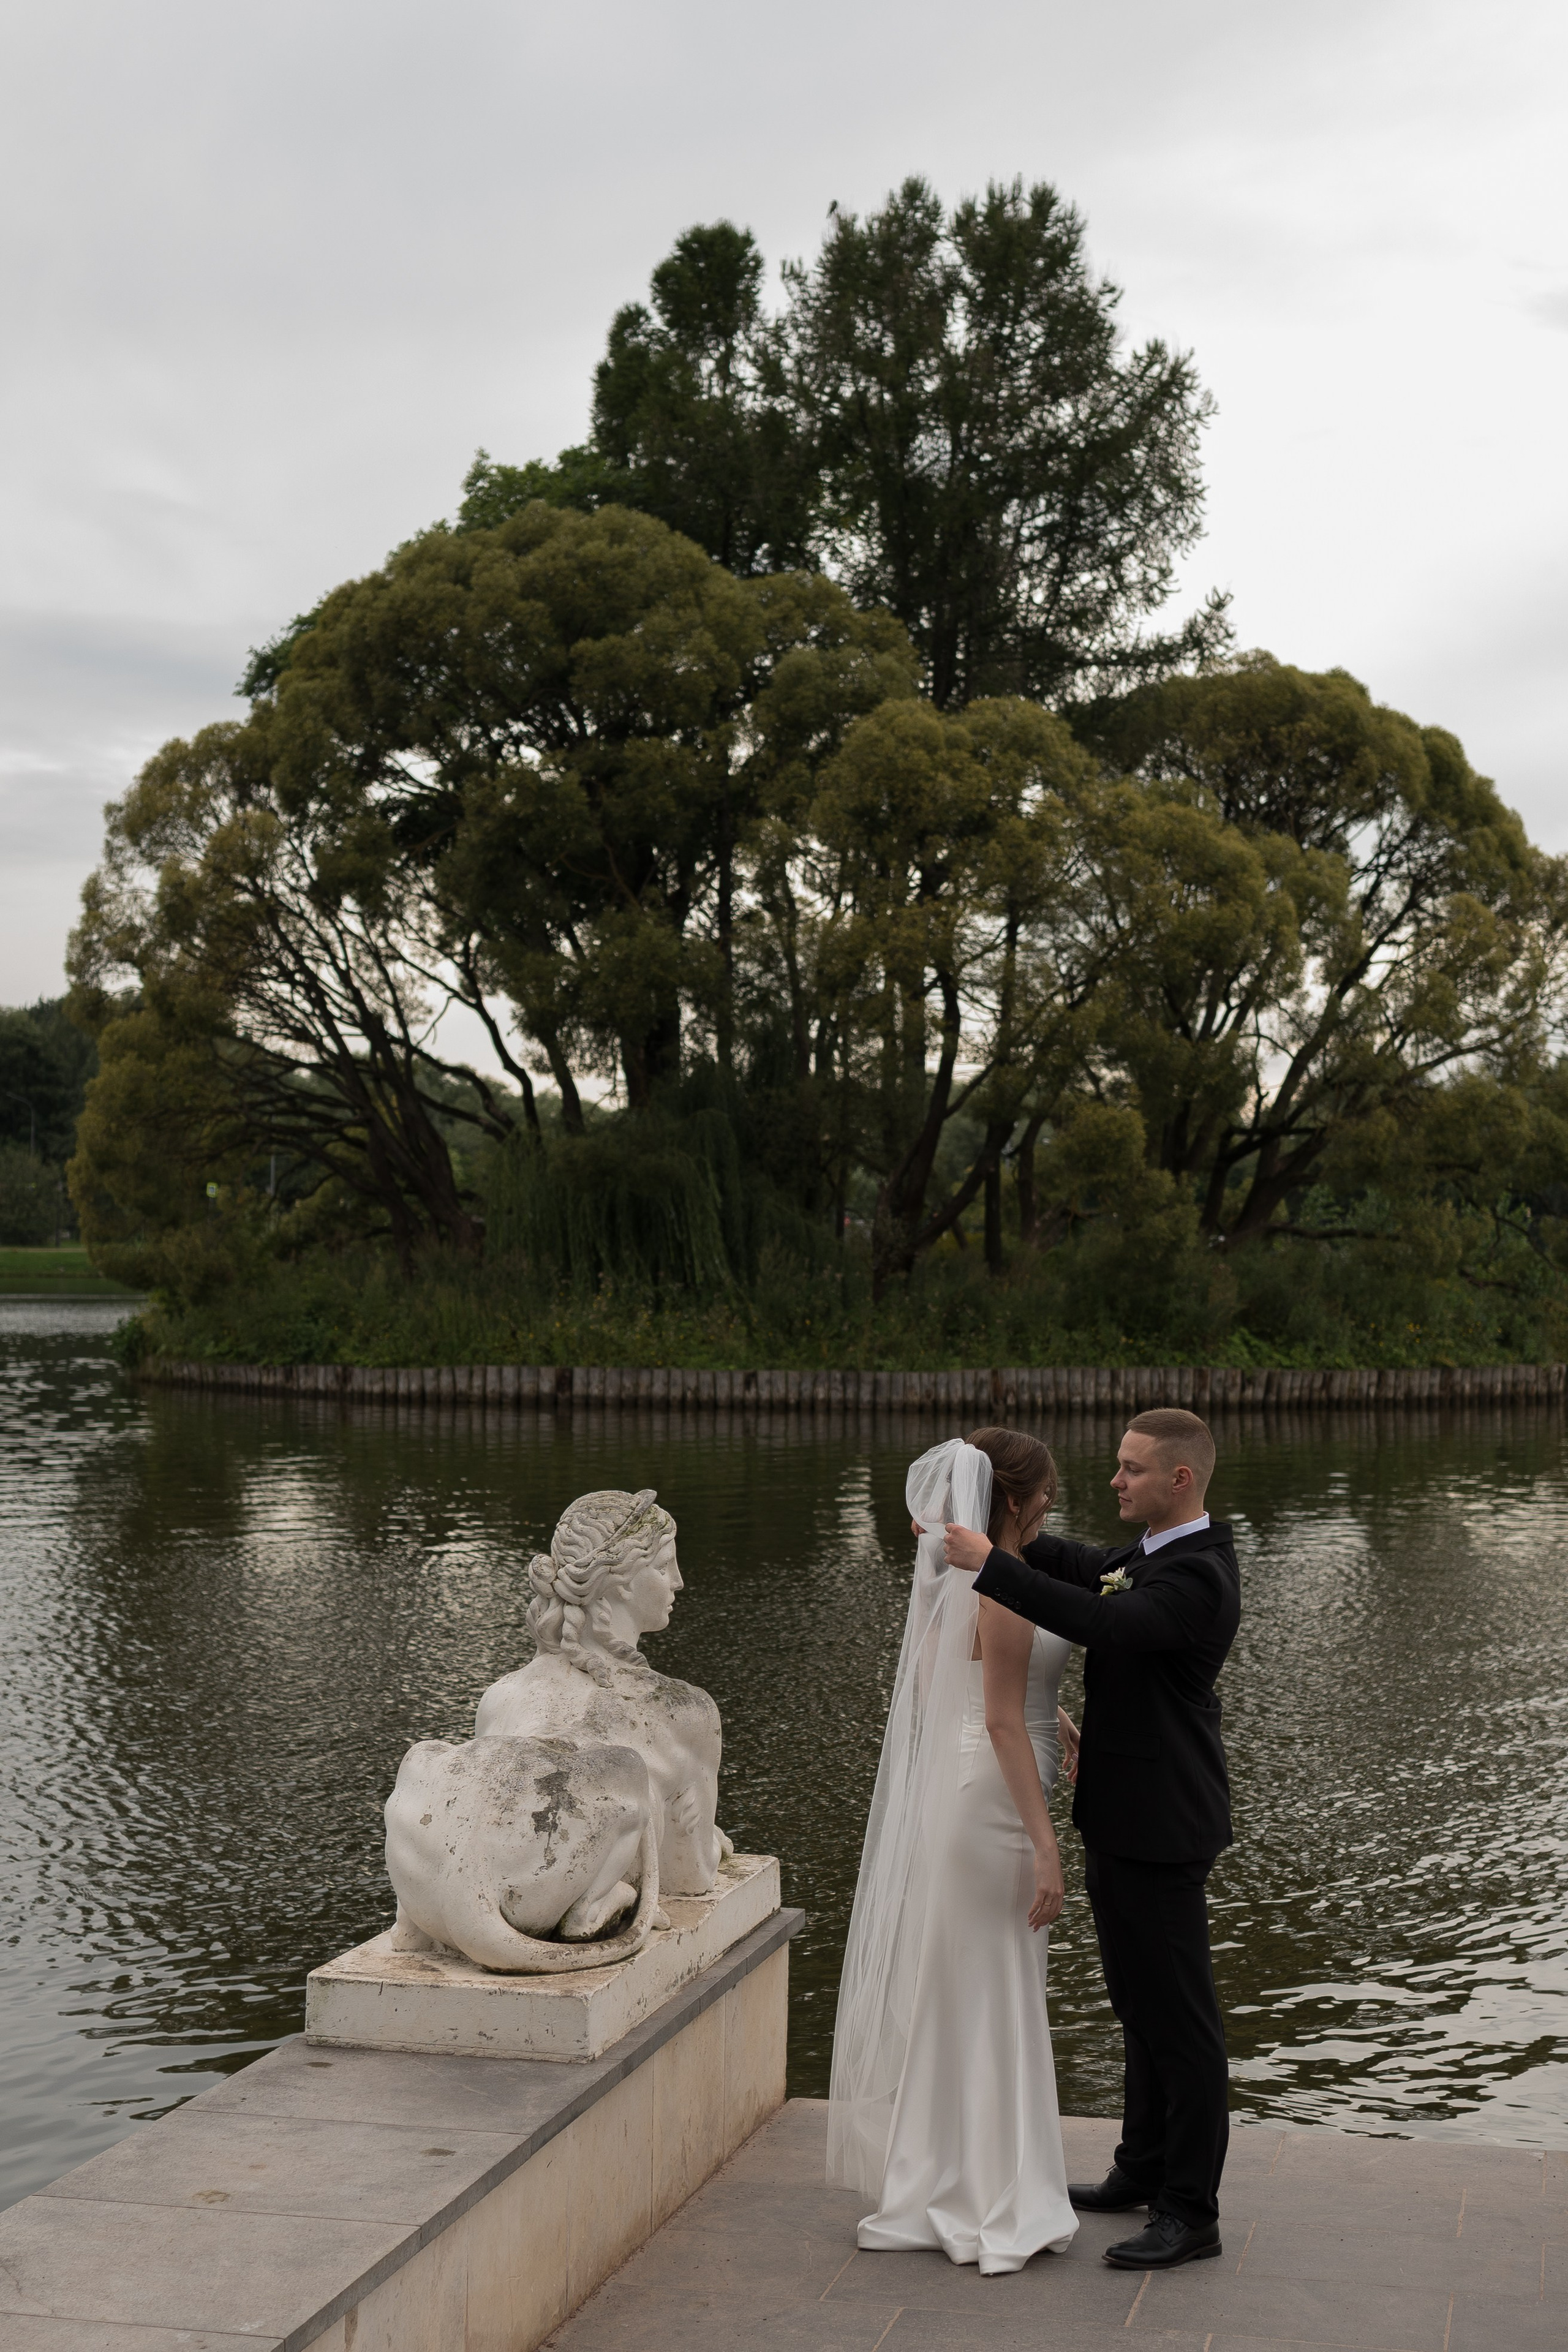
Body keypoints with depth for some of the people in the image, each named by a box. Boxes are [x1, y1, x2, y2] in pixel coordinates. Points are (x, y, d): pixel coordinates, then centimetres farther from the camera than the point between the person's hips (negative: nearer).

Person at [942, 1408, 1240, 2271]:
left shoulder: (1199, 1575, -22)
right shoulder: (1152, 1554, 9)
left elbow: (1103, 1625, -36)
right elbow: (1079, 1567, 20)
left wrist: (991, 1566, -34)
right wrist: (981, 1531, 3)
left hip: (1160, 1826, -10)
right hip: (1122, 1816, 10)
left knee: (1178, 2015, -1)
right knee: (1141, 2005, 20)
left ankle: (1191, 2214, 9)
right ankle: (1143, 2172, 34)